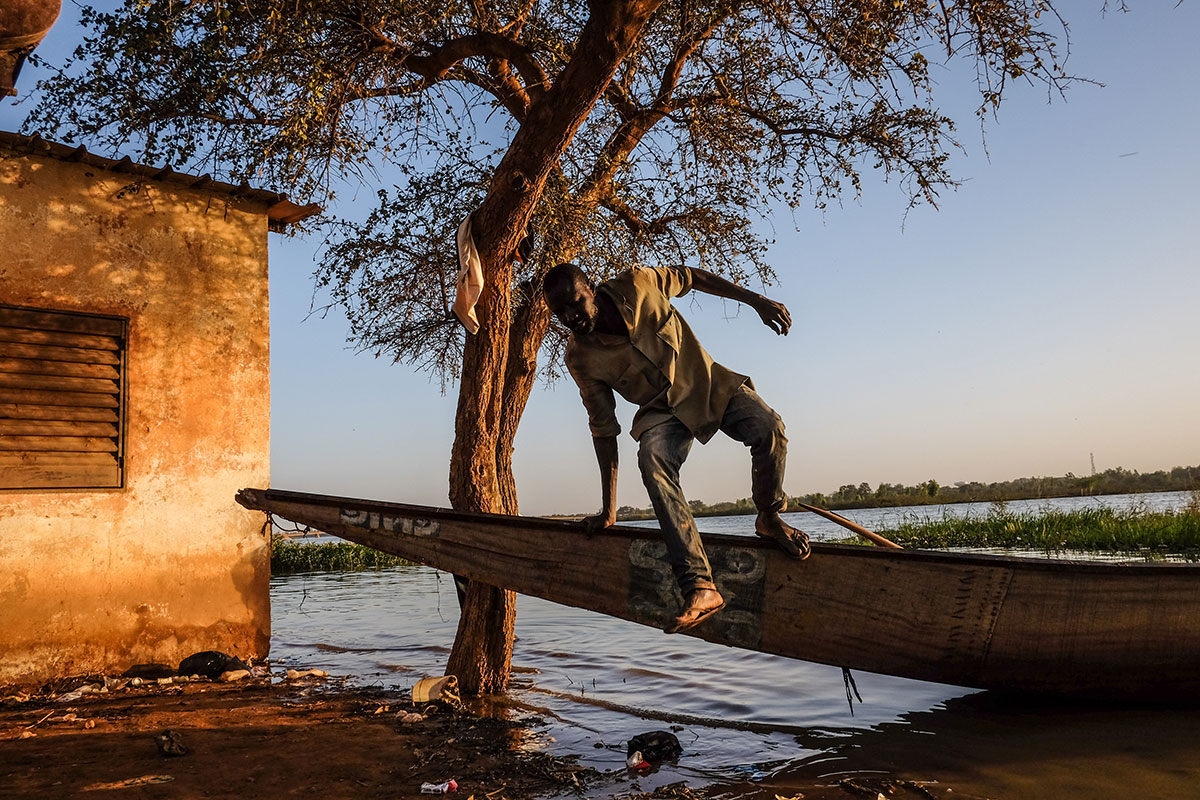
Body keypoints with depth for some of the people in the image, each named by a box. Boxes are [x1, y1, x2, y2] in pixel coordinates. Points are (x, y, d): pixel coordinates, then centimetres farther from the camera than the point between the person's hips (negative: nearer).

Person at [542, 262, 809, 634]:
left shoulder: (636, 285, -17)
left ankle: (769, 517, 1)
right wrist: (608, 509, -6)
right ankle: (699, 585, -40)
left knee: (768, 426, -29)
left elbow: (692, 277, 0)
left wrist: (757, 300, -3)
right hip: (663, 410, 0)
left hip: (709, 383, 1)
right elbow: (603, 429, -7)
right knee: (652, 460, -34)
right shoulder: (580, 358, -13)